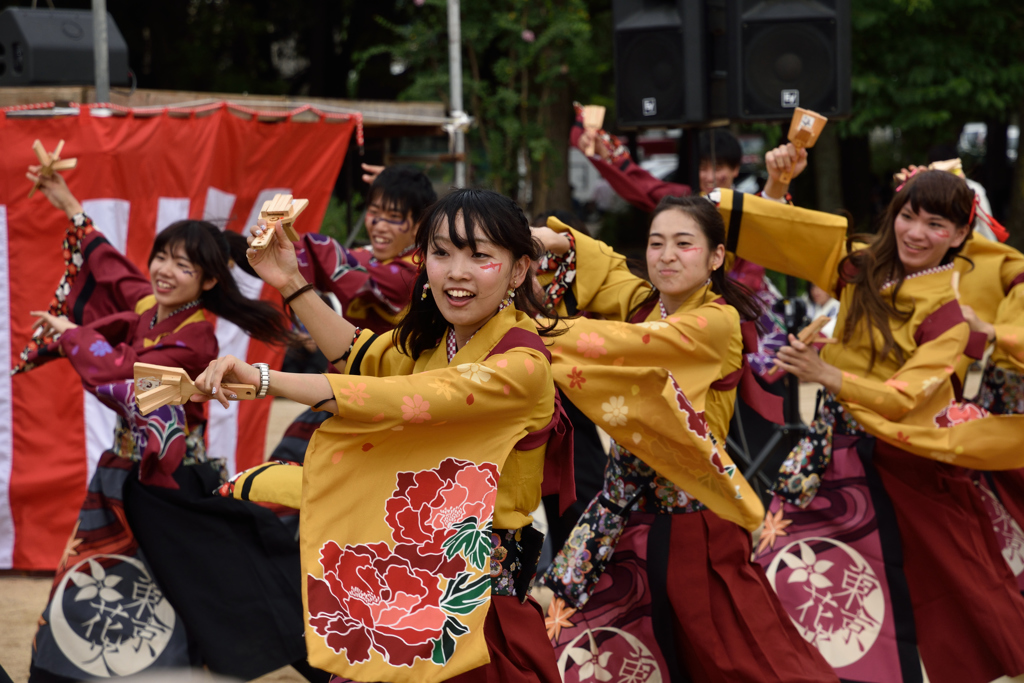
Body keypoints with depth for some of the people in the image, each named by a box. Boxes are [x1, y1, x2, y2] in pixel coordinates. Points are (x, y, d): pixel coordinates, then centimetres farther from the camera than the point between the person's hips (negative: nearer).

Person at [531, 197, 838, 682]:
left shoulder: (718, 322, -14)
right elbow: (602, 266, 18)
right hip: (629, 502, 6)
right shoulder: (643, 303, 6)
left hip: (687, 509, -6)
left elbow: (628, 343, -25)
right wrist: (558, 241, -4)